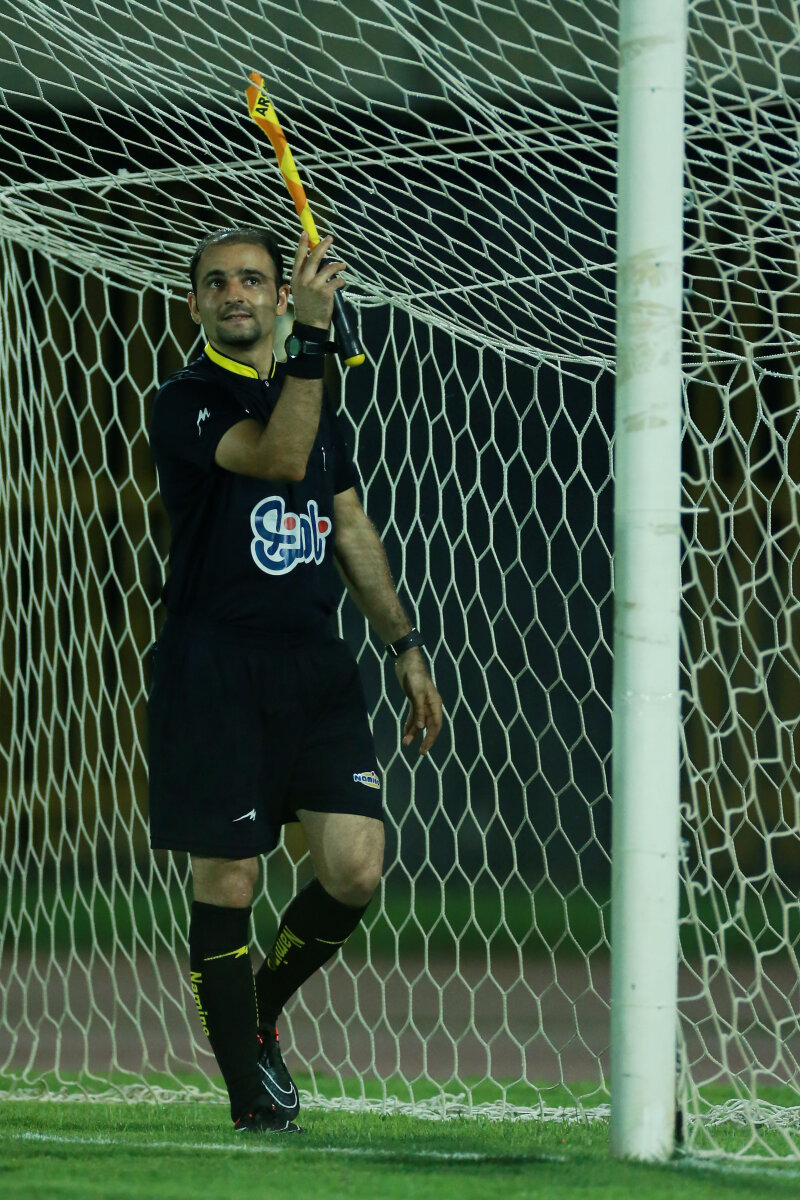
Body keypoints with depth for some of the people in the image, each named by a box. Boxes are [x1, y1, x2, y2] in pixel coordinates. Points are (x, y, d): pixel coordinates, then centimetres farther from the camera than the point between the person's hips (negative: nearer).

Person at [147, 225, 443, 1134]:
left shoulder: (317, 402, 16)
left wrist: (404, 646, 16)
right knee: (228, 879, -2)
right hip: (216, 671, -5)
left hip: (315, 664, 5)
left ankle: (261, 1007, 21)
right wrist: (312, 336, -29)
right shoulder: (183, 403, -5)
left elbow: (353, 535, 22)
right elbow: (277, 457, -22)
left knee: (354, 869, -5)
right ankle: (249, 1084, 8)